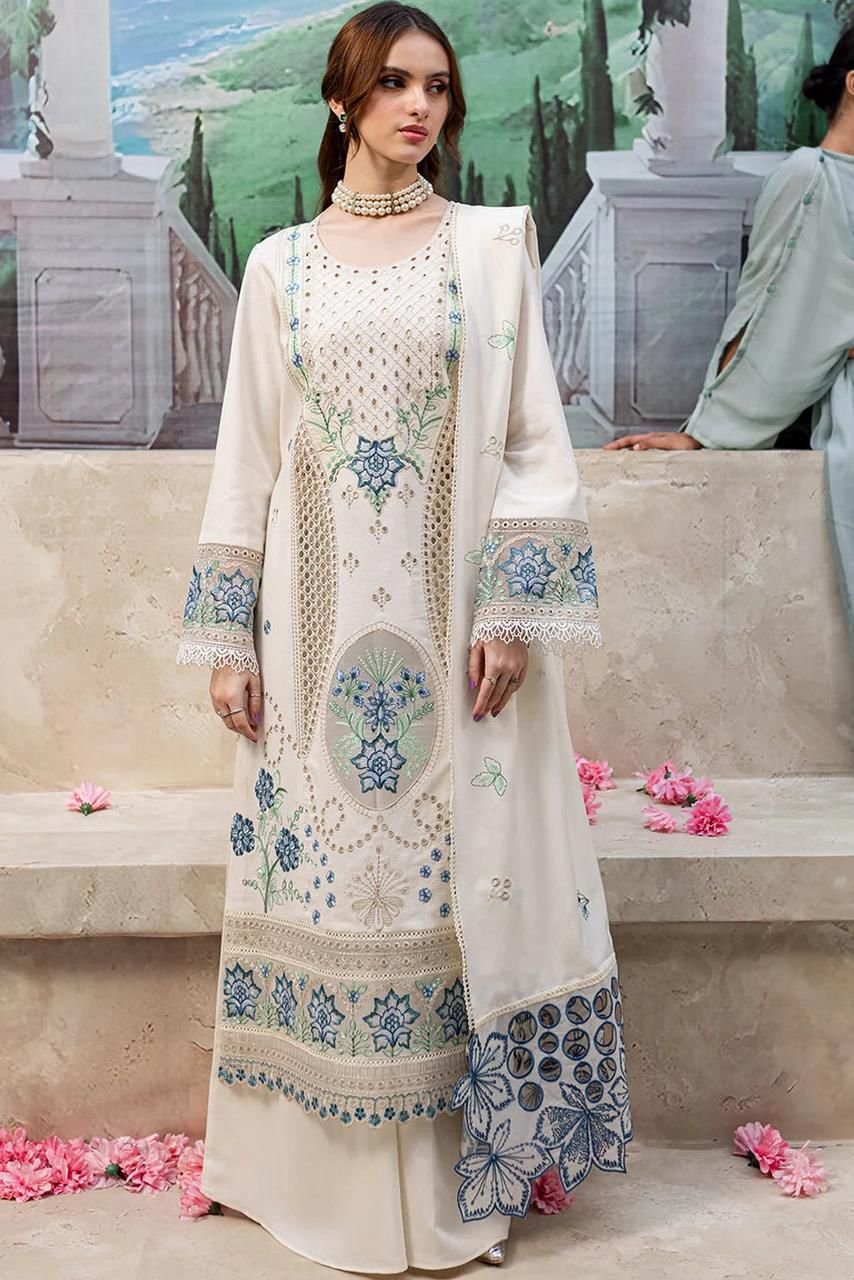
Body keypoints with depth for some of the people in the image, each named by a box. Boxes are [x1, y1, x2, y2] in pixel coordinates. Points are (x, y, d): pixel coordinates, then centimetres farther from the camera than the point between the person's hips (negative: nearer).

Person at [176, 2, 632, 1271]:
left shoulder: (493, 244, 6)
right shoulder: (281, 264, 10)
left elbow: (536, 437, 1)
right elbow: (247, 454, 8)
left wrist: (516, 610, -9)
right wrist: (228, 635, 2)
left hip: (453, 617, -1)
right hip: (321, 619, 2)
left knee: (467, 868, 2)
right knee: (329, 872, 5)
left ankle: (467, 1173, 18)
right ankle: (348, 1176, 22)